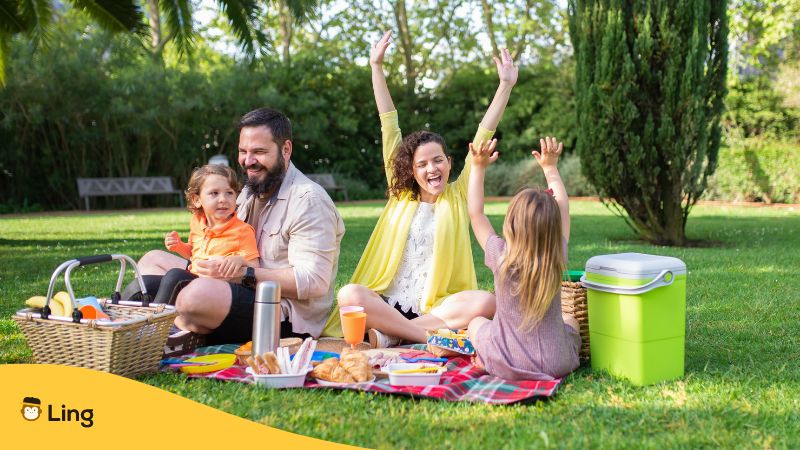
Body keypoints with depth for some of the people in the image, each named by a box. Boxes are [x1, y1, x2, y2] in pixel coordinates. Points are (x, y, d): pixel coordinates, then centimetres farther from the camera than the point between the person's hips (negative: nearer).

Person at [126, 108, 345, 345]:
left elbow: (313, 282, -21)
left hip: (288, 316, -10)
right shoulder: (250, 191, 18)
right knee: (152, 260, 10)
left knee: (200, 293, -36)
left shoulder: (308, 200, -12)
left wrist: (243, 274, -23)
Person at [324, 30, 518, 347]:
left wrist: (506, 86, 0)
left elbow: (483, 137, 4)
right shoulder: (401, 196, 11)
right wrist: (377, 68, 13)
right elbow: (389, 128, 11)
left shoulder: (458, 196, 9)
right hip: (388, 305, 0)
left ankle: (391, 335, -25)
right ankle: (433, 338, -27)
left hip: (437, 308, 0)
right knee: (348, 294, -30)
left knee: (485, 301, -31)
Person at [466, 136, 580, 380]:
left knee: (476, 322, 27)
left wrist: (478, 167, 3)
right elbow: (563, 208, 6)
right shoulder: (557, 259, -10)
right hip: (556, 365, 2)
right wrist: (550, 168, 17)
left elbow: (475, 214, -3)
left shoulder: (502, 258, -17)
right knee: (571, 322, 33)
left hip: (506, 364, -2)